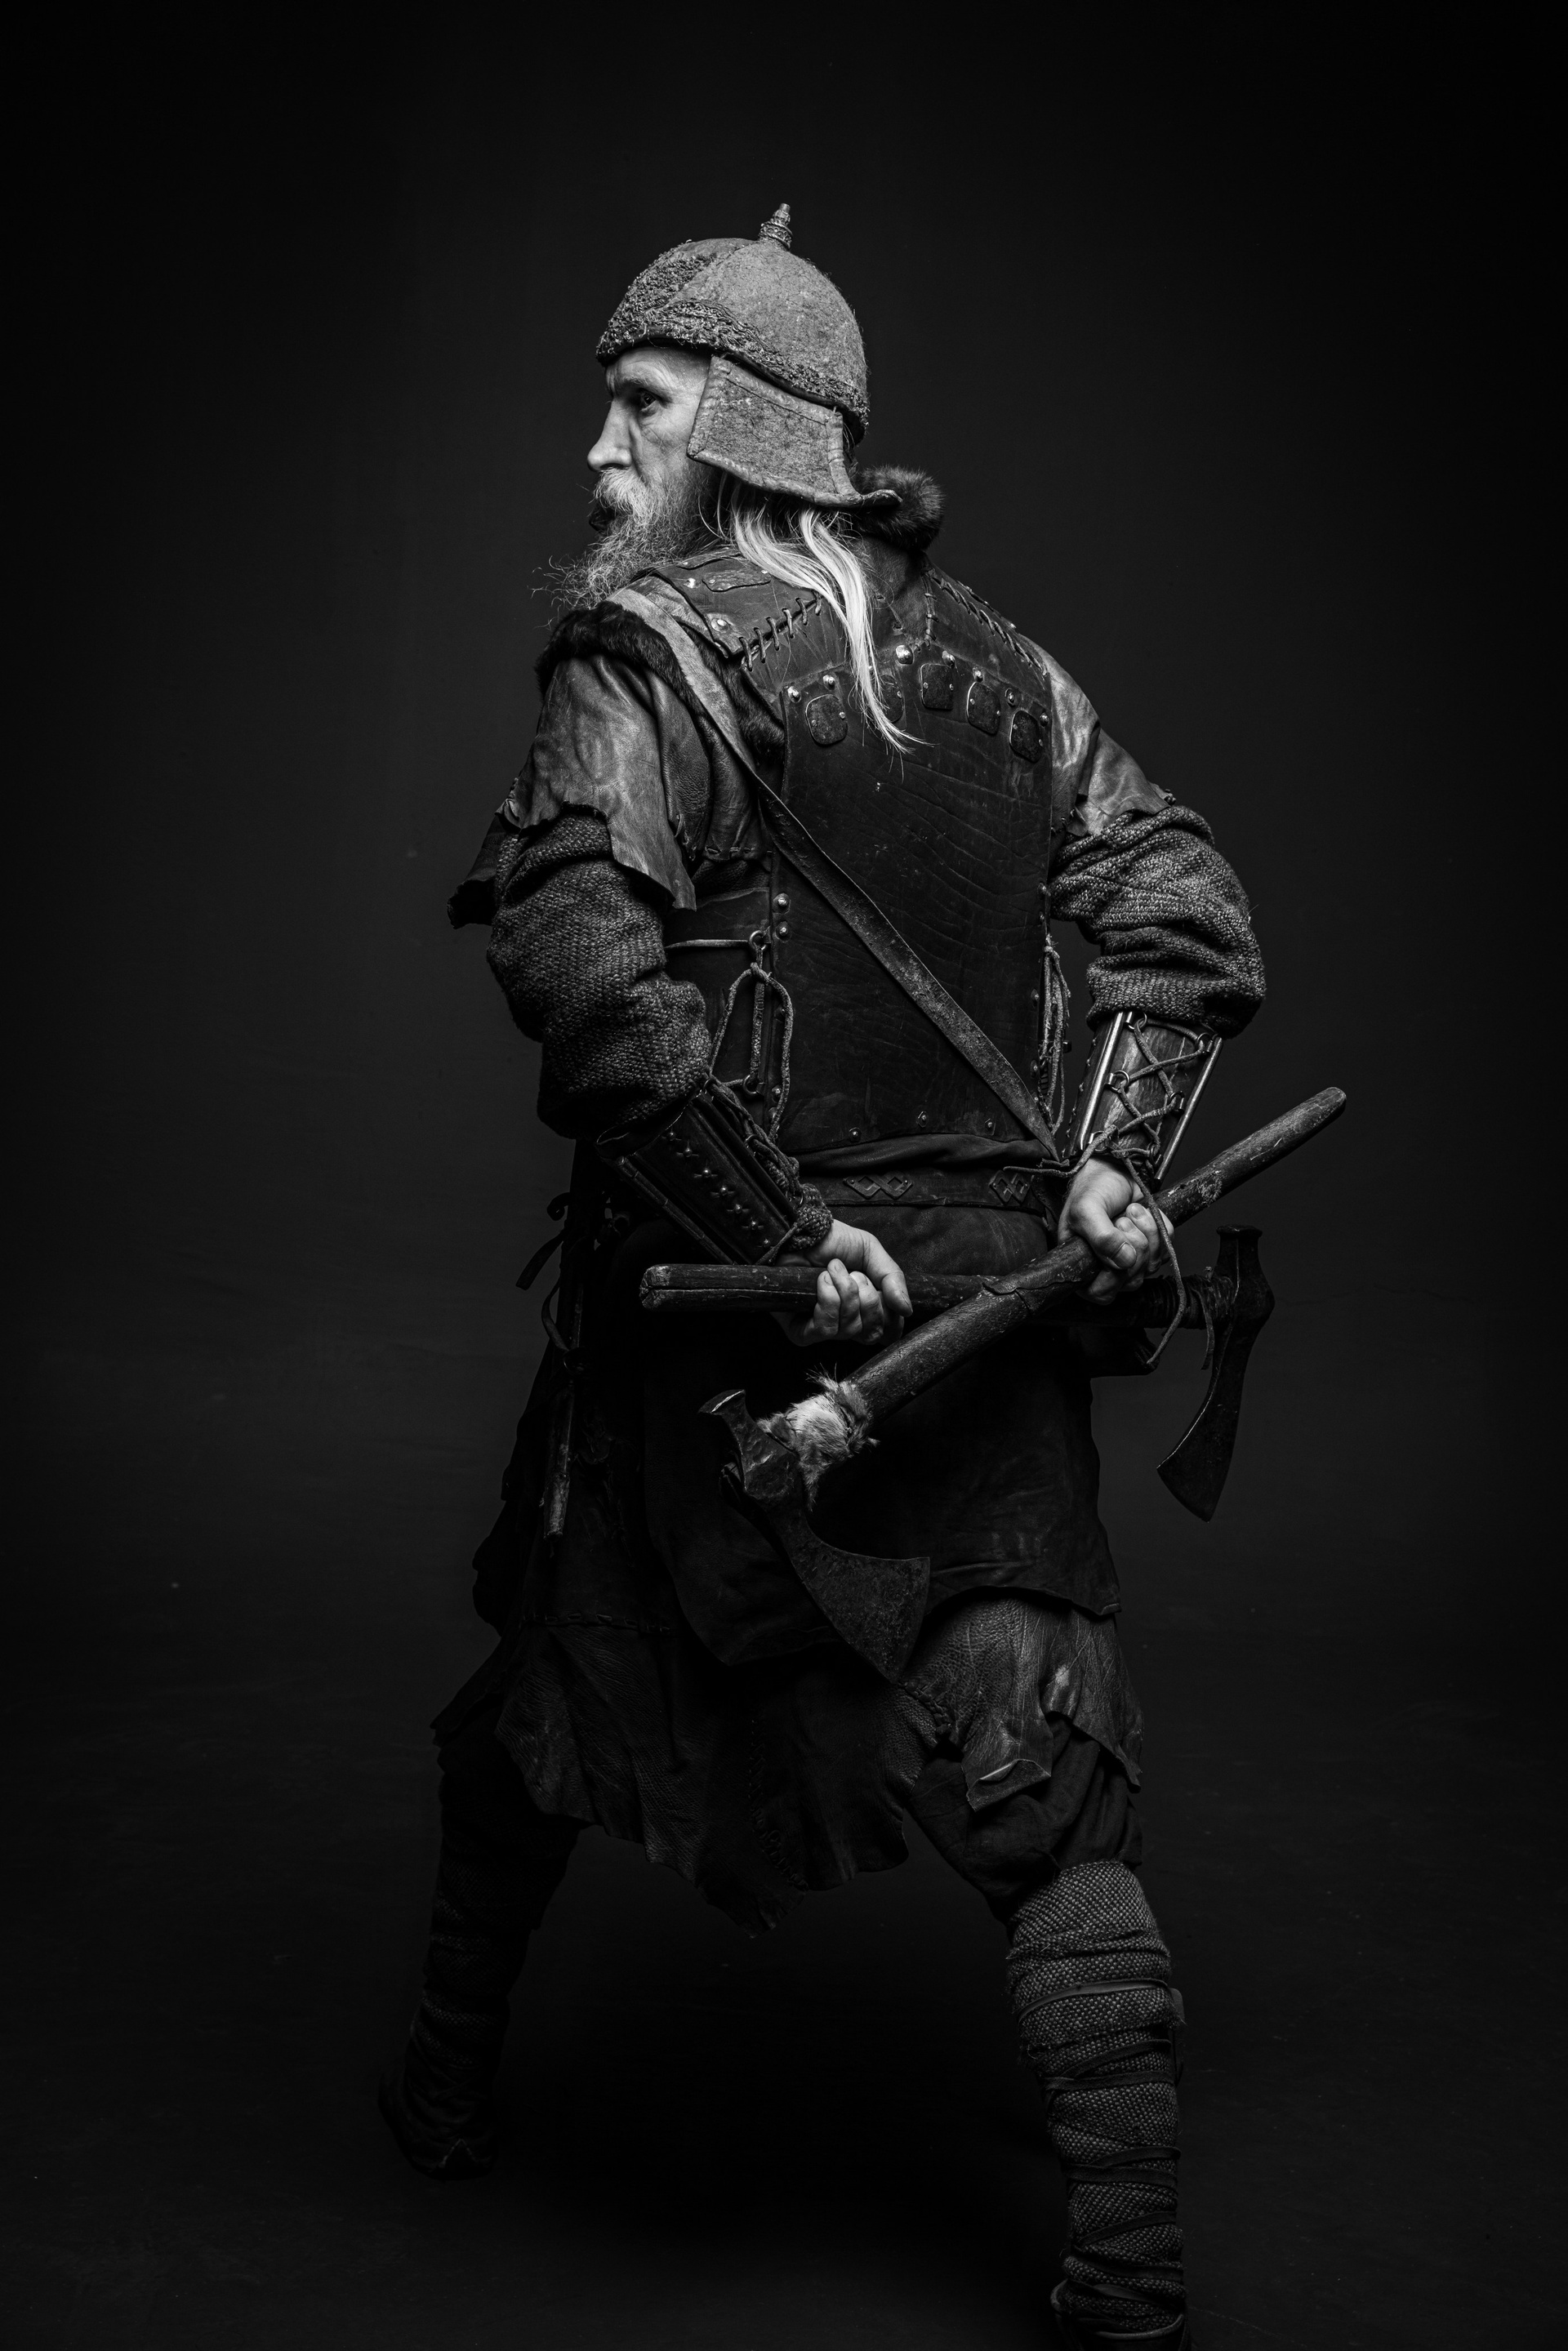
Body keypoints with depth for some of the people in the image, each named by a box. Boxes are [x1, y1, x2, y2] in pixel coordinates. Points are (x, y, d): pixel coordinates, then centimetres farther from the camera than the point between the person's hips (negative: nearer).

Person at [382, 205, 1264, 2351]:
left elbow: (576, 950, -24)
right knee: (1053, 1806, 8)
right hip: (994, 1295, 4)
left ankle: (453, 2084, 42)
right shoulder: (999, 669, 9)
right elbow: (1193, 919, 8)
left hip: (718, 1307, -3)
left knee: (546, 1699, 21)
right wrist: (1112, 1161, 3)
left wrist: (776, 1227, -20)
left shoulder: (649, 660, -8)